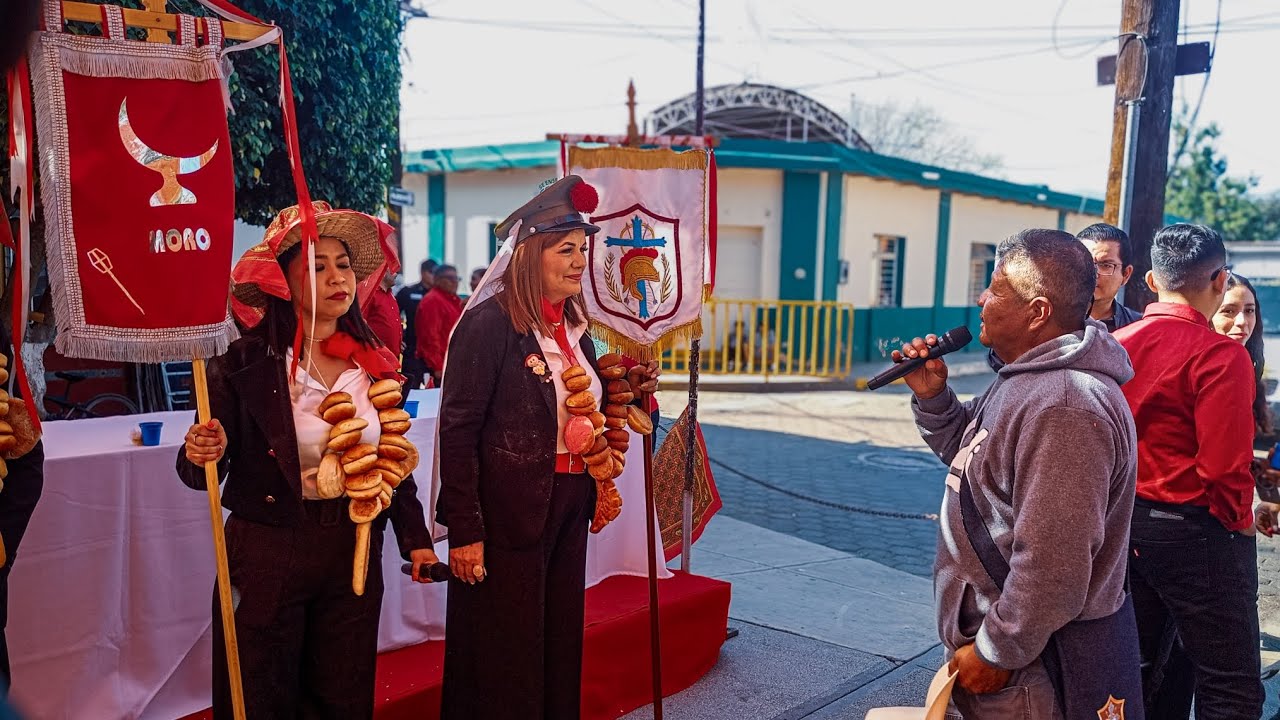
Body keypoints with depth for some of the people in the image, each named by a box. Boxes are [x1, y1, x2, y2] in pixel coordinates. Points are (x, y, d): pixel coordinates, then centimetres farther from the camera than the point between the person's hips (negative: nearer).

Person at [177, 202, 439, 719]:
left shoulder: (375, 364, 1)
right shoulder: (245, 361, -11)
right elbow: (204, 472, -11)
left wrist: (415, 537, 7)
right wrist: (200, 456, -33)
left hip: (355, 551, 4)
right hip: (267, 553, -3)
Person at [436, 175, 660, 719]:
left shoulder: (573, 325, 9)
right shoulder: (490, 321, -14)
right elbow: (458, 430, -16)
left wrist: (626, 389, 0)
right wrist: (464, 531, -18)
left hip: (569, 505, 7)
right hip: (509, 512, -7)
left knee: (561, 642, 18)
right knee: (503, 655, 7)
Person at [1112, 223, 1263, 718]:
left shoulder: (1116, 345, 2)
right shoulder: (1221, 354, -17)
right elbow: (1224, 467, -19)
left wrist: (1129, 505, 16)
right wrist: (1239, 522, -1)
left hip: (1125, 523, 7)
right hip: (1195, 529, -7)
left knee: (1136, 671, 19)